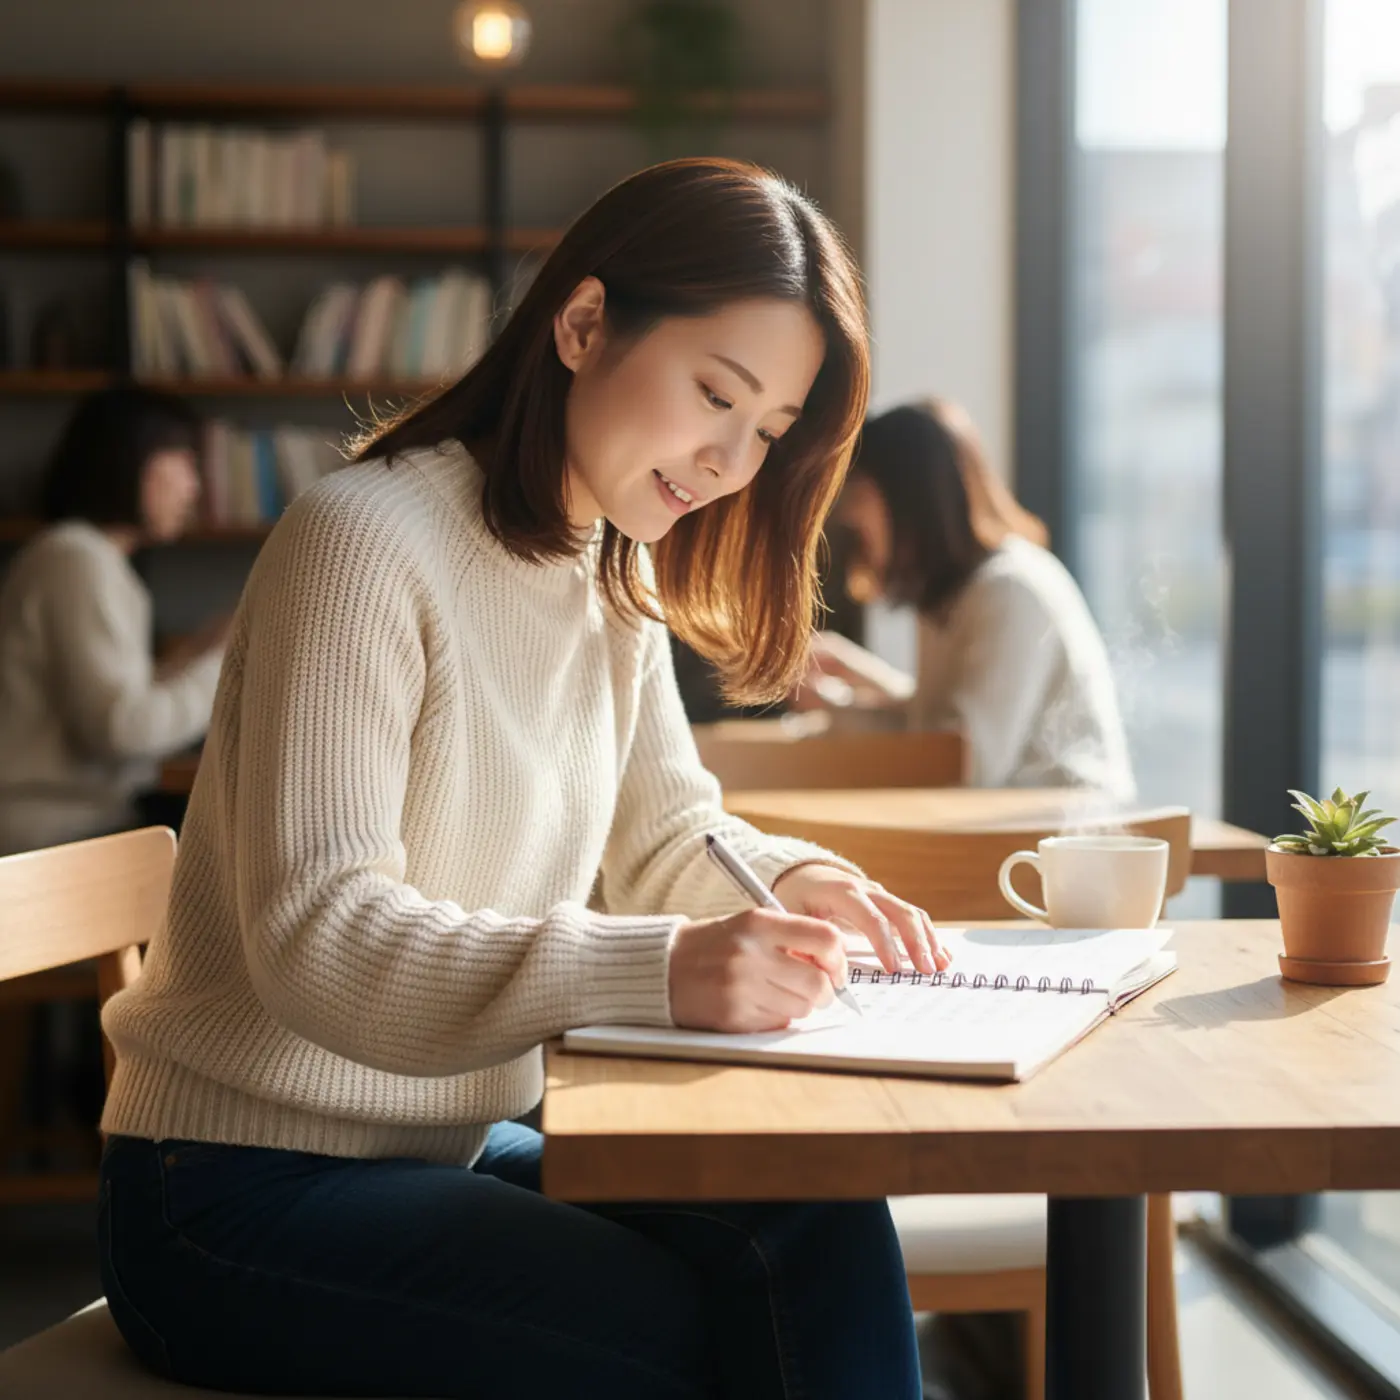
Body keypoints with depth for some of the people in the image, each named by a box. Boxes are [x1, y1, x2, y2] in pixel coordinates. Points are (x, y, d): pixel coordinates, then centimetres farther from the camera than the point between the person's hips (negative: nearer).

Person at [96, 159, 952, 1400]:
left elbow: (660, 835, 17)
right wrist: (662, 972, -38)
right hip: (244, 1191, -7)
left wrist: (793, 885, -7)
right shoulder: (368, 541, -18)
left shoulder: (617, 581, 10)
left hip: (465, 1146, 8)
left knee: (826, 1230, -18)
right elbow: (316, 936, -26)